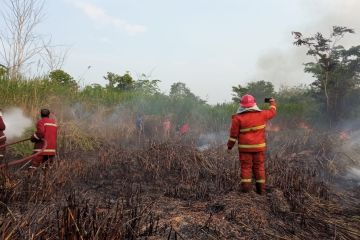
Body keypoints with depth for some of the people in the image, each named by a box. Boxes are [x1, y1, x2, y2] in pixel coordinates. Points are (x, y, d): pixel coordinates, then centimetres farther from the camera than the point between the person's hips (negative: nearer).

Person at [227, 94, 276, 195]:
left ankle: (246, 186, 2)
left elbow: (234, 134, -9)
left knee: (246, 166, 6)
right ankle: (261, 188, 14)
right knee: (259, 167, 10)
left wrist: (229, 146, 2)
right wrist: (272, 103, 37)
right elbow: (272, 112, 18)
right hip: (259, 146, 3)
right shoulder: (261, 115, -2)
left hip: (245, 147, -2)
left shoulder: (238, 118, -11)